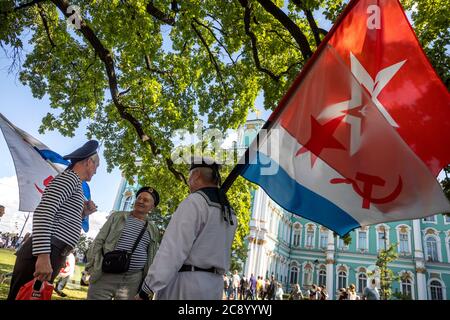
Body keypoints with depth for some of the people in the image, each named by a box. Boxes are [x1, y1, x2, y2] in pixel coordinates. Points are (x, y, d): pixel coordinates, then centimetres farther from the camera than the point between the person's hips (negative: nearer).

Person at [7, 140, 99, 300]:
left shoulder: (73, 183, 24)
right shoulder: (70, 177, -6)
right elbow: (43, 212, -20)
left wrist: (82, 213, 15)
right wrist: (43, 255, -26)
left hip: (51, 257, 10)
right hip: (43, 256, -10)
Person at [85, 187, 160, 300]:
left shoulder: (153, 230, 10)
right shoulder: (117, 216, 7)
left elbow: (151, 259, 14)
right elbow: (99, 241, 5)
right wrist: (92, 266, -4)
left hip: (133, 281, 2)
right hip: (105, 275, -1)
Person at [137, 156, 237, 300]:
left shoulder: (194, 202, -12)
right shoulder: (230, 213, 13)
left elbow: (173, 249, -18)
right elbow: (223, 252, 14)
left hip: (186, 282, -8)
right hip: (215, 286, 8)